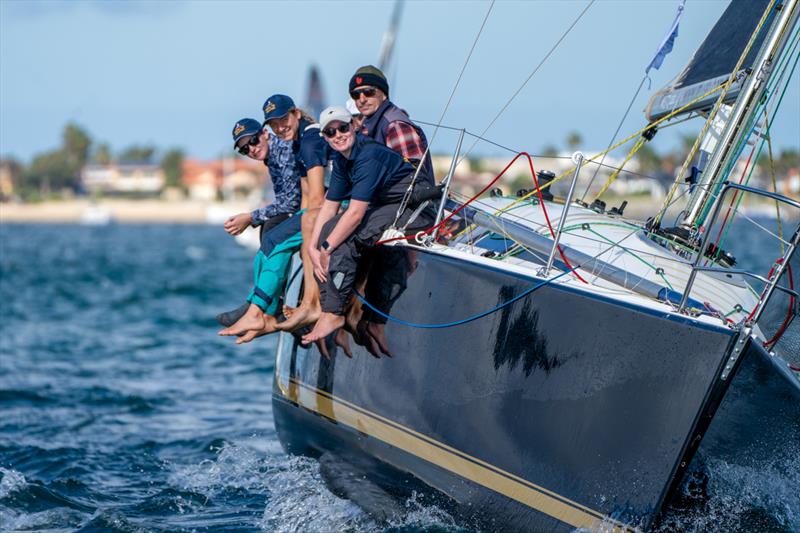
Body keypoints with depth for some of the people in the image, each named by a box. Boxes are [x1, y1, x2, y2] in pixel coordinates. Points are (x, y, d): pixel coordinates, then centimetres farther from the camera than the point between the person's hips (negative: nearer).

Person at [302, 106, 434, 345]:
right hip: (387, 206, 10)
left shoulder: (369, 155, -23)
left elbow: (356, 212, -27)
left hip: (414, 208, -10)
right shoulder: (341, 159, 5)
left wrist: (327, 248, -22)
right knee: (330, 228, -3)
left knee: (346, 238, -24)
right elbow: (329, 206, 7)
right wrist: (313, 248, -5)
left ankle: (333, 313, -19)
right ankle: (326, 309, -4)